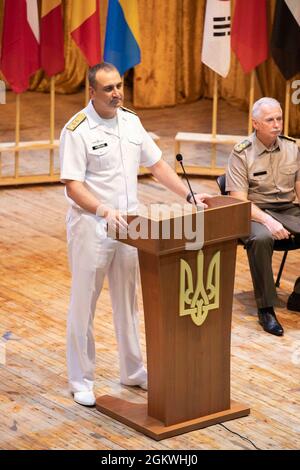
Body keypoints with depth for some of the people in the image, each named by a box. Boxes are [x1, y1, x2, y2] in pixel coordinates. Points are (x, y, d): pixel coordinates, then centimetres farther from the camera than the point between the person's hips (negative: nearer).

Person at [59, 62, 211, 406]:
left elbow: (156, 164, 12)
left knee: (127, 301, 14)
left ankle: (133, 371, 26)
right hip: (91, 226, -6)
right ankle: (80, 380, 11)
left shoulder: (131, 122, 6)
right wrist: (104, 211, -32)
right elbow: (73, 187, -18)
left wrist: (189, 195, 2)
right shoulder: (76, 130, -14)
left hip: (128, 224, 6)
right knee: (84, 305, 2)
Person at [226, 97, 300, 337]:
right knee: (261, 239, -38)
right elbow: (239, 200, -12)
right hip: (255, 212, -4)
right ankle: (266, 309, -26)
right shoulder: (241, 154, -7)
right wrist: (268, 221, -26)